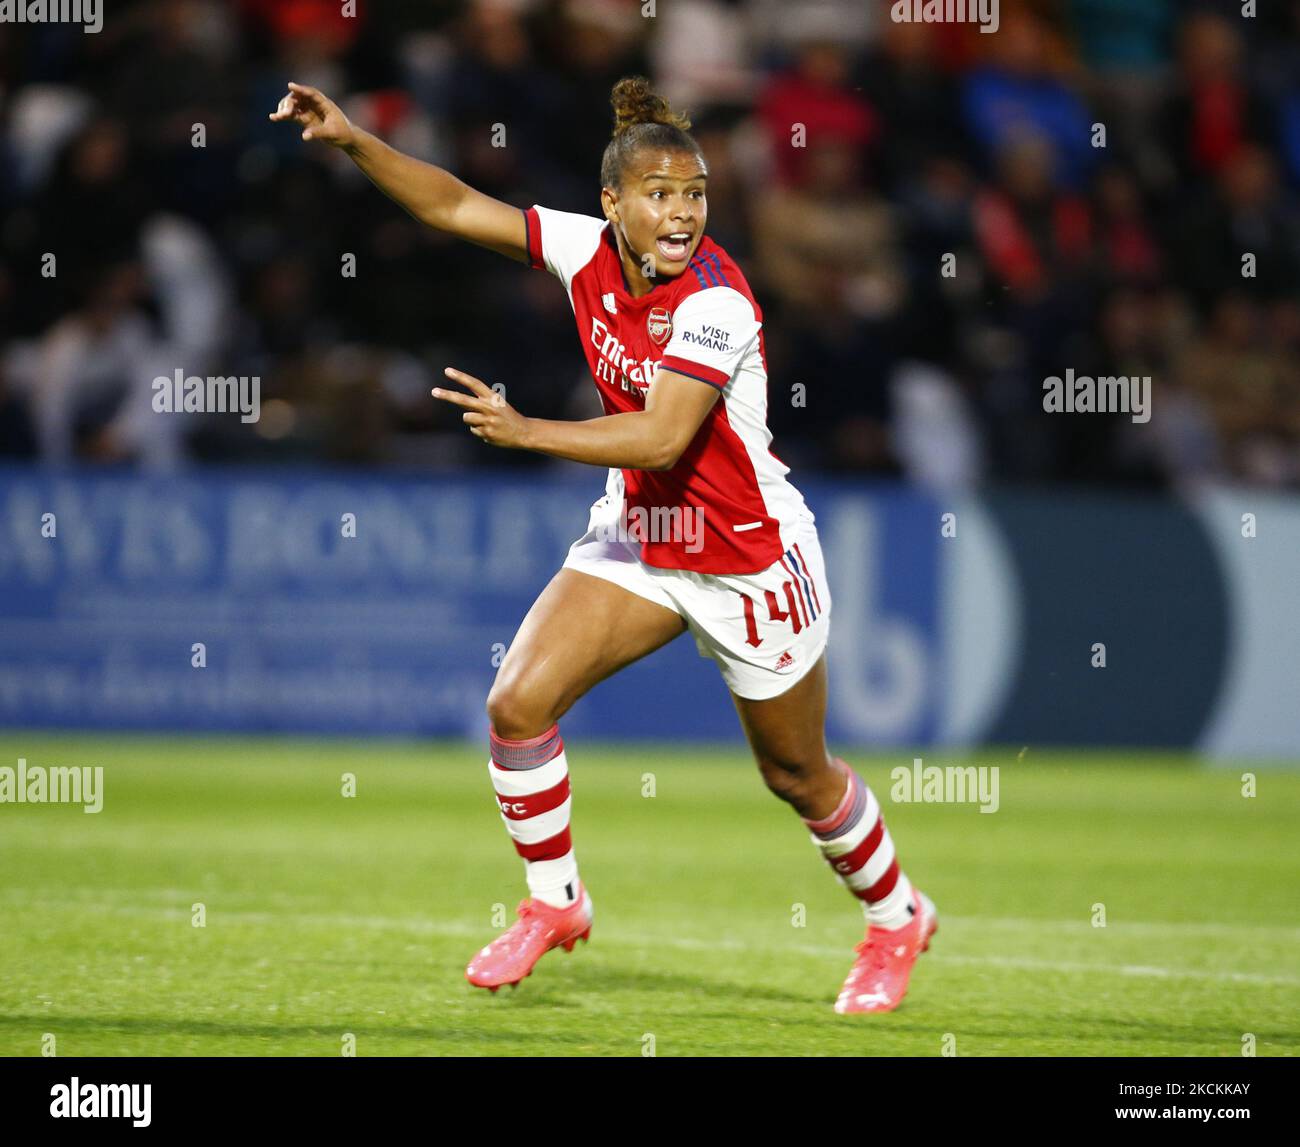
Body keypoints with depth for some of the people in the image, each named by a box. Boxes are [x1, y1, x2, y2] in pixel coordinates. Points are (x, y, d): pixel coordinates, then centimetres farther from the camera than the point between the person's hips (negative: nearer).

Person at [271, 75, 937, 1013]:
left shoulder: (714, 300, -27)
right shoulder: (590, 250, -9)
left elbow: (662, 439, -35)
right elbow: (456, 207, -5)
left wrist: (525, 432, -36)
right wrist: (353, 141, -16)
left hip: (750, 561, -5)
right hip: (636, 534, 5)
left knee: (798, 775, 10)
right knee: (518, 702, -10)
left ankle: (898, 919, 35)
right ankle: (555, 904, 10)